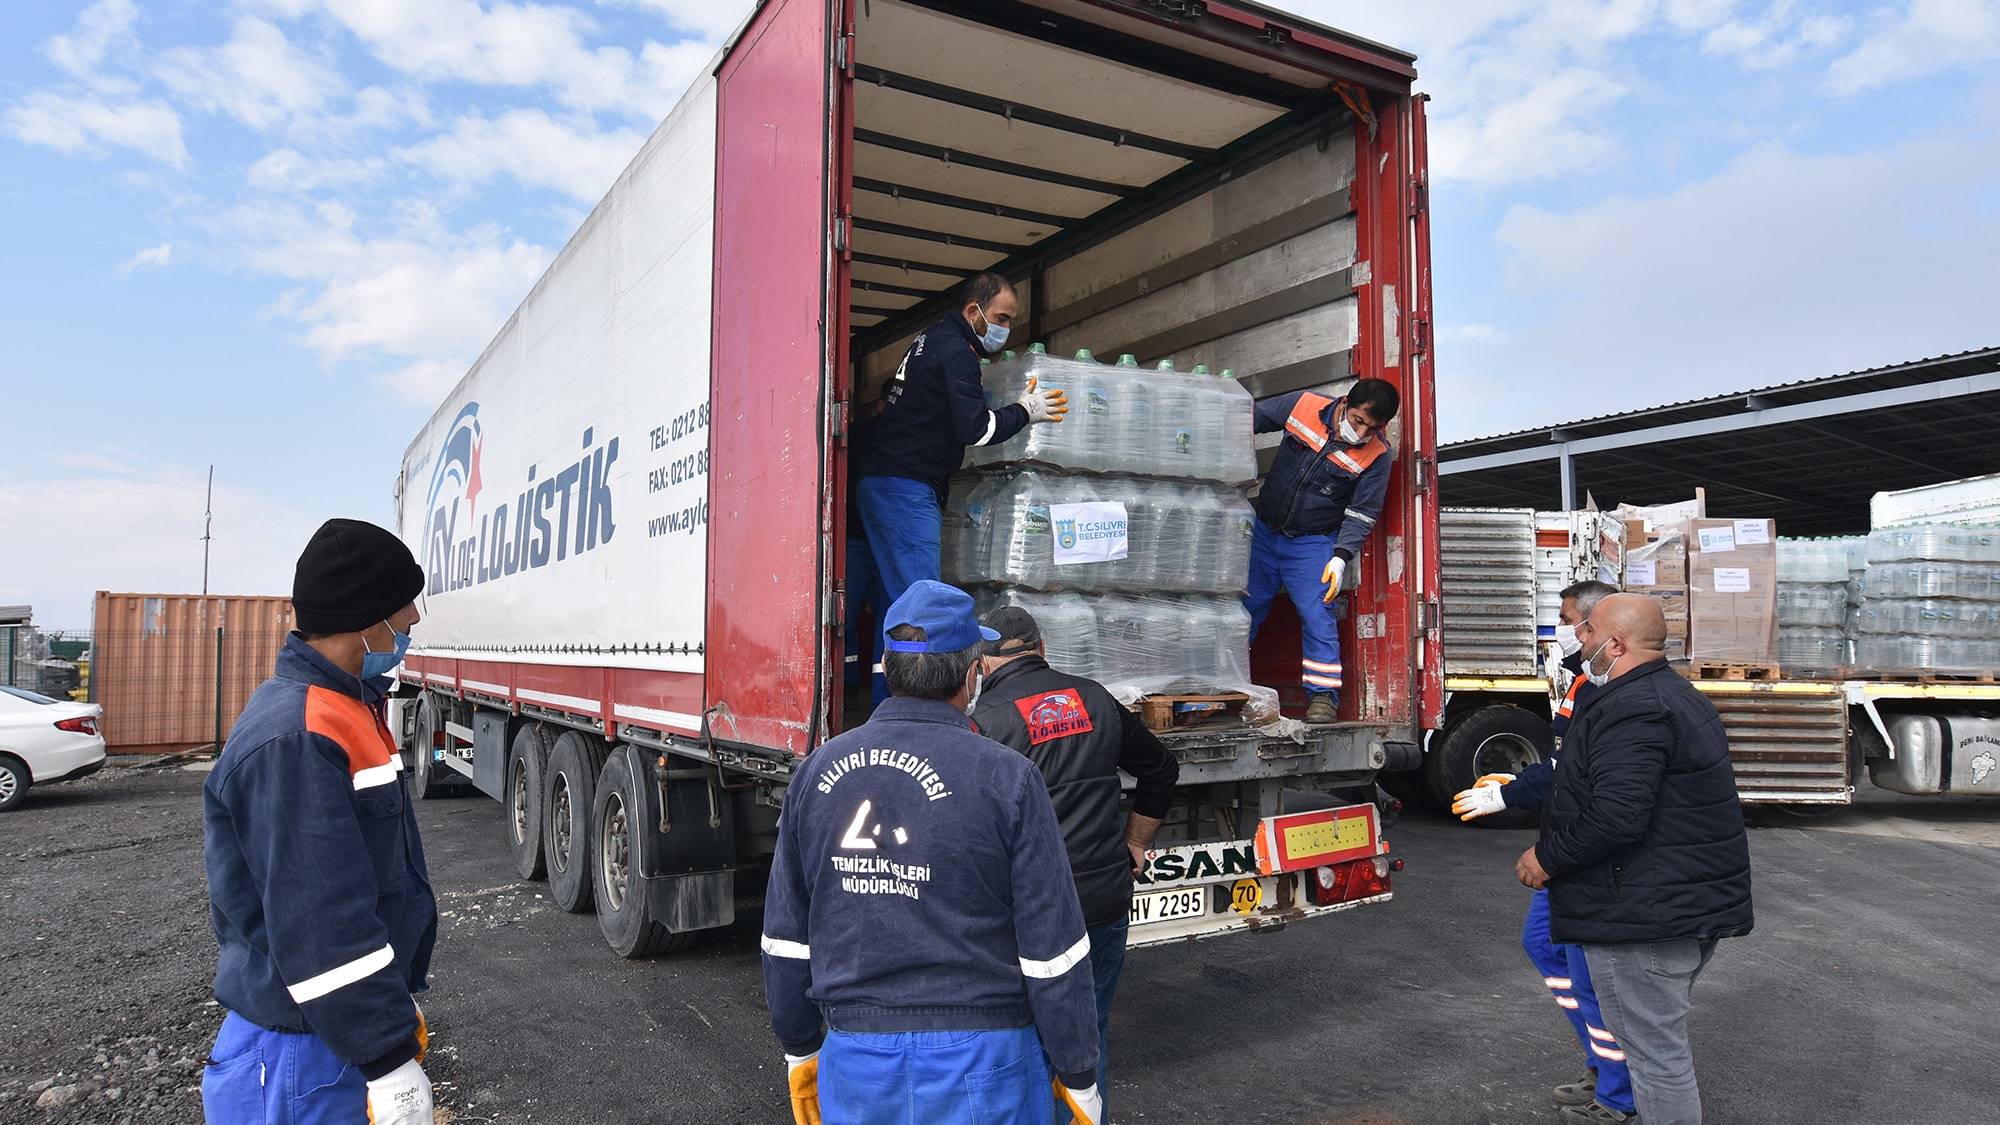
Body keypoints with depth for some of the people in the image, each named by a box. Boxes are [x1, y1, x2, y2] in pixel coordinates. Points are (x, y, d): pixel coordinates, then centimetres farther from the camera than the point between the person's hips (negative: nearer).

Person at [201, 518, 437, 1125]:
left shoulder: (342, 710, 8)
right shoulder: (294, 741, -25)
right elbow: (321, 928, -27)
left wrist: (396, 1012, 25)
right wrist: (390, 1062, -23)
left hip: (342, 1031, 9)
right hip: (305, 1056, -9)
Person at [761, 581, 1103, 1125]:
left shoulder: (817, 771, -1)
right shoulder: (1007, 779, -14)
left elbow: (786, 934, 6)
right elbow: (1052, 952, -11)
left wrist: (800, 1051, 19)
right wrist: (1079, 1078, 1)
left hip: (855, 1059, 4)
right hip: (980, 1059, -3)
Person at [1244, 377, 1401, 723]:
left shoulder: (1377, 455, -13)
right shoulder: (1302, 405, -10)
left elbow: (1362, 513, -11)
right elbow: (1253, 418, 6)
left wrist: (1342, 557, -21)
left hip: (1313, 544, -2)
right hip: (1264, 532, 3)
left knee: (1317, 617, -13)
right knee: (1243, 609, 11)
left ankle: (1322, 697, -4)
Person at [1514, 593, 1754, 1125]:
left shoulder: (1630, 709, -21)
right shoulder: (1683, 697, 15)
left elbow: (1616, 816, -30)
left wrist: (1547, 857, -16)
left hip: (1647, 916, -11)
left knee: (1655, 1052, 0)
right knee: (1664, 1036, 24)